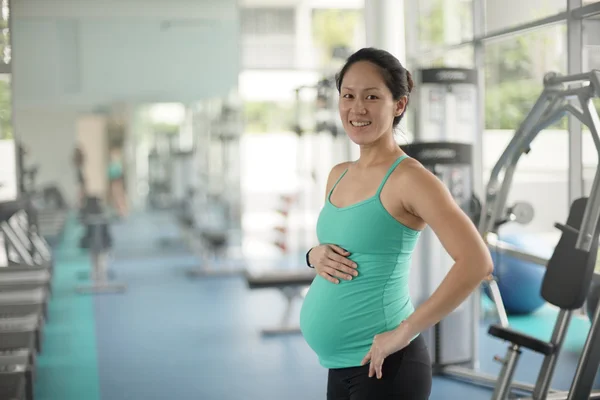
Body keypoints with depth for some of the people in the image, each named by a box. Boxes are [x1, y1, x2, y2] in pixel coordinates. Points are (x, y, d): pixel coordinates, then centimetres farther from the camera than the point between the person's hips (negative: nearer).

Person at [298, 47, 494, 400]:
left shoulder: (408, 178, -14)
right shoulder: (338, 176, 7)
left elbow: (477, 263, -22)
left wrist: (405, 331, -20)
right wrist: (315, 255, -1)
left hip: (383, 369, -7)